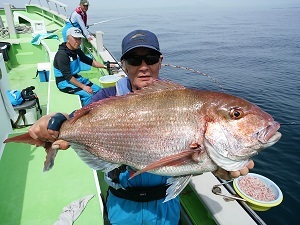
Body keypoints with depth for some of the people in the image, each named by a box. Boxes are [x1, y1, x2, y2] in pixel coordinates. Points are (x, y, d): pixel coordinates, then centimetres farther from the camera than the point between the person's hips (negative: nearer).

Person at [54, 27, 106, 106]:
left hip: (76, 78, 9)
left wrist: (104, 66, 5)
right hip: (64, 82, -8)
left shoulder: (77, 51, 5)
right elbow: (67, 76, -24)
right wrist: (83, 86, -25)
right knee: (88, 94, -26)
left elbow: (90, 61, 16)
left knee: (98, 90, -4)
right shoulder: (62, 54, -20)